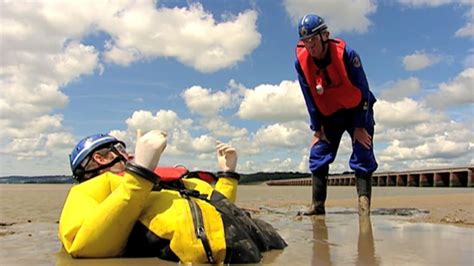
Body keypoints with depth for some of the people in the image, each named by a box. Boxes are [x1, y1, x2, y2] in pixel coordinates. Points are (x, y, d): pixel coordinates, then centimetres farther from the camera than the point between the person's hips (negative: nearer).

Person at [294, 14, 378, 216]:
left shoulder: (346, 54, -23)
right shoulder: (301, 61, -14)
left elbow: (363, 91, -17)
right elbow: (310, 99, -5)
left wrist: (360, 127, -16)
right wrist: (317, 129, -4)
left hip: (356, 111, -3)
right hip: (329, 116, 3)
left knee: (363, 156, -14)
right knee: (318, 154, -4)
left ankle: (364, 203, -14)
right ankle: (317, 205, 1)